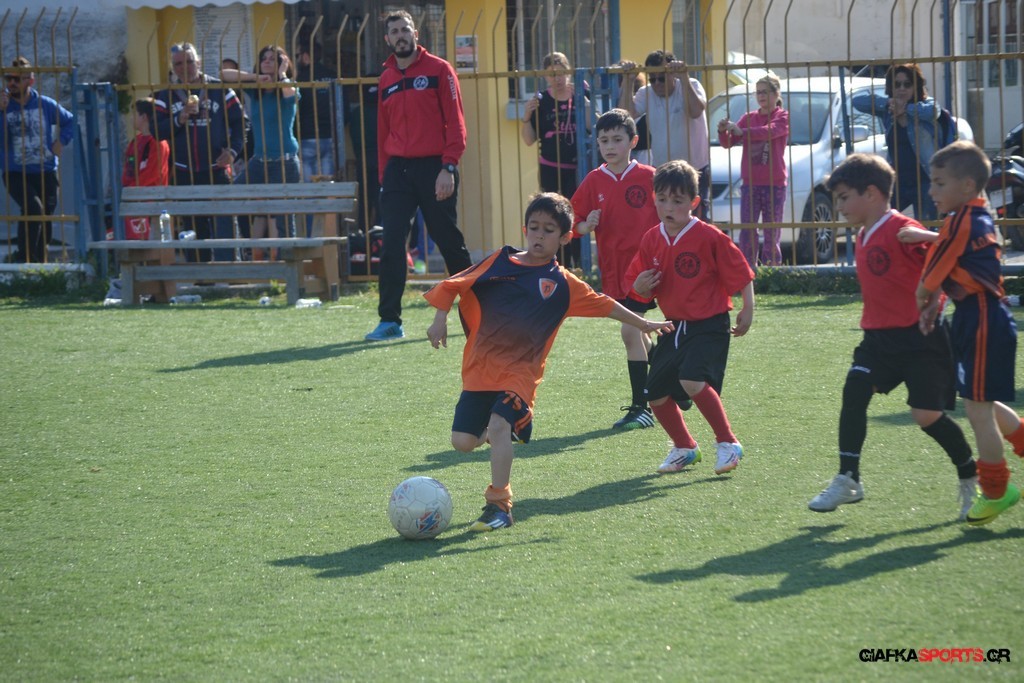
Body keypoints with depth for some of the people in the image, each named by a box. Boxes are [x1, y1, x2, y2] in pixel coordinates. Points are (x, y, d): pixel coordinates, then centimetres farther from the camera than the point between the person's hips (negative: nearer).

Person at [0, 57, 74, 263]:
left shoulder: (45, 105, 3)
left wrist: (60, 142, 4)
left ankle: (39, 262, 23)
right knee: (34, 208, -27)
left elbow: (70, 122, 18)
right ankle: (23, 258, -21)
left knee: (45, 221, 8)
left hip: (45, 172, 3)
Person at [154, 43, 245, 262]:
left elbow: (239, 122, 4)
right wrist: (180, 118, -16)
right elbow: (157, 131, -2)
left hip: (217, 171, -2)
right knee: (194, 229, 7)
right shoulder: (166, 95, 7)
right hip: (183, 175, 2)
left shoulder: (220, 90, 3)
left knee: (223, 226, -9)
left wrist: (233, 150, -9)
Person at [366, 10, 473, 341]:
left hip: (434, 168, -3)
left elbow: (455, 122, -5)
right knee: (392, 244, -6)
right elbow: (384, 131, 16)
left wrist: (449, 167, -14)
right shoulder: (386, 79, 12)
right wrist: (384, 174, 8)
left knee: (450, 243, 5)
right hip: (398, 170, 3)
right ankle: (390, 320, -4)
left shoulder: (439, 70, -1)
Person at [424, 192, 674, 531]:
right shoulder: (500, 262, 4)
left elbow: (604, 305, 13)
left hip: (520, 370, -2)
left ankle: (499, 504, -17)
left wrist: (643, 324, 15)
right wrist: (440, 321, -2)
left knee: (500, 424, -26)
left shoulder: (562, 283, 3)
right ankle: (494, 432, 34)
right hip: (480, 366, 2)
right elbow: (453, 286, 9)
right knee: (463, 440, -3)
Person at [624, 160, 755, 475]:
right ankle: (683, 448, 31)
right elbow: (641, 289, 9)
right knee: (655, 393, 7)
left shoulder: (709, 237, -13)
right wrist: (641, 288, -13)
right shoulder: (652, 240, 3)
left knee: (692, 380, -28)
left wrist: (748, 309, -9)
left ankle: (728, 444, -14)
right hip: (675, 327, 7)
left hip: (709, 325, -7)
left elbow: (740, 272, -7)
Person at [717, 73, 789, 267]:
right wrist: (723, 131, -18)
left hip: (774, 184, -3)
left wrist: (742, 132, -34)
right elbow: (728, 143, 5)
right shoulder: (749, 118, 11)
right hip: (750, 183, 3)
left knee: (772, 233, 0)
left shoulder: (782, 117, 0)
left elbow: (770, 131, -22)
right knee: (747, 232, -4)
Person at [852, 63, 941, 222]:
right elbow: (857, 101, -3)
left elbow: (932, 111, -28)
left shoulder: (924, 105, -4)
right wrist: (888, 102, -12)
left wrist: (906, 108, -16)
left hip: (924, 182, -5)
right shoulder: (887, 109, 7)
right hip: (897, 183, 5)